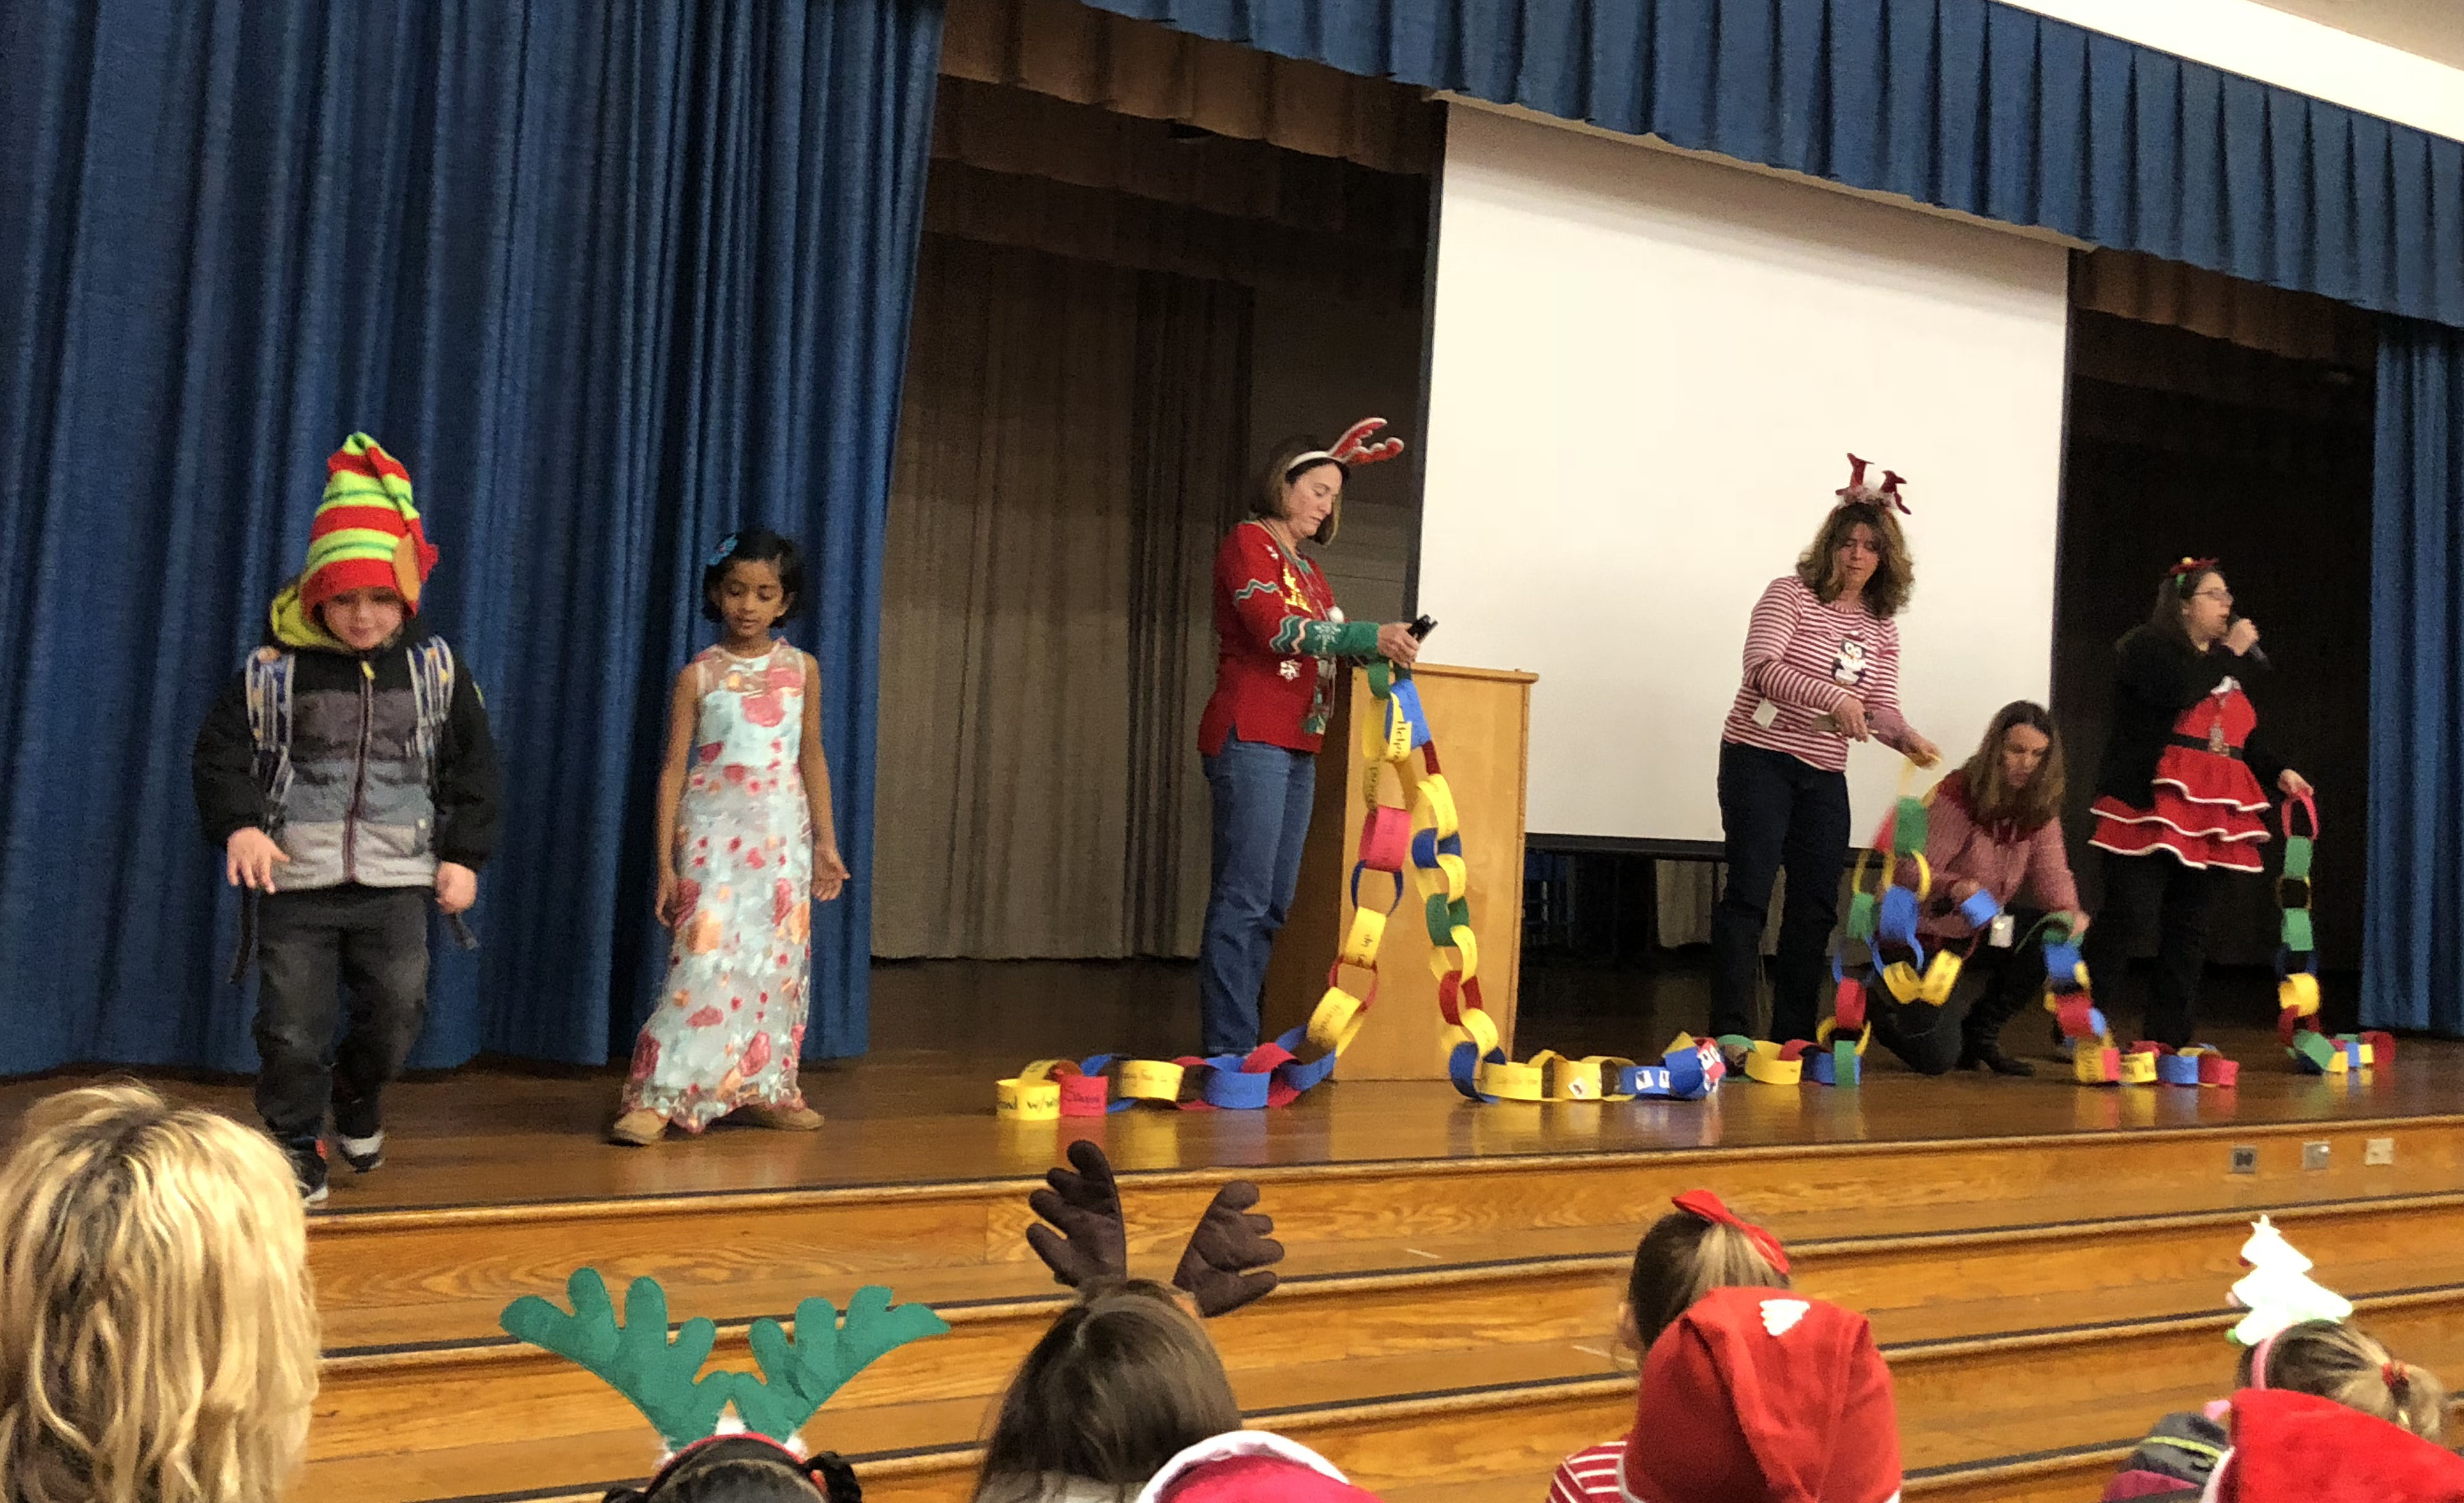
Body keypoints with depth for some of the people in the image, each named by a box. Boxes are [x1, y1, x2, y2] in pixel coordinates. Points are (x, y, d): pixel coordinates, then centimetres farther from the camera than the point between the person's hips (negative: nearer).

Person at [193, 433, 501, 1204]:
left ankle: (357, 1094, 38)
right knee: (292, 1025, 1)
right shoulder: (272, 671, -3)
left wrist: (464, 855, 3)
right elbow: (220, 751, 1)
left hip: (396, 877, 1)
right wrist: (238, 826, -15)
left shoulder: (436, 668, 2)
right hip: (295, 877, -1)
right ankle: (296, 1148, 20)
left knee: (397, 1011, 6)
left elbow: (472, 766, 7)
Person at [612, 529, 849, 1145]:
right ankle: (657, 1097, -10)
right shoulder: (699, 675, -1)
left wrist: (825, 842, 11)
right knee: (706, 959, -13)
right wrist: (666, 861, -5)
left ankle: (760, 1088, 18)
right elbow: (675, 766, -1)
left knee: (779, 963, 6)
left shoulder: (801, 670, 7)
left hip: (784, 835, 4)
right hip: (713, 833, -3)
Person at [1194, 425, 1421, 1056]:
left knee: (1274, 903, 6)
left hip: (1298, 747, 9)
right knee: (1243, 897, -11)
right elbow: (1276, 628, -17)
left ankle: (1244, 1044, 9)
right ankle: (1228, 1047, -11)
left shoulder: (1306, 568, 24)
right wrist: (1371, 637, -19)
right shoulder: (1249, 543, -2)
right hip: (1251, 739, -9)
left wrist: (1388, 646, 5)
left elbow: (1322, 646, 19)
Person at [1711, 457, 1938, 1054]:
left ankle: (1794, 1036, 15)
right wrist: (1833, 697, -30)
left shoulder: (1882, 628, 12)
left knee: (1817, 903, 6)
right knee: (1750, 893, -12)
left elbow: (1880, 707, 7)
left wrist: (1907, 738, -15)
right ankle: (1731, 1029, -13)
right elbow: (1762, 669, -19)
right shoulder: (1791, 595, -6)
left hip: (1826, 775, 6)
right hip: (1760, 759, -6)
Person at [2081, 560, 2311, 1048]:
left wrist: (2278, 773, 7)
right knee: (2129, 916, -13)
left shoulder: (2223, 665, 23)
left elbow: (2245, 739, 24)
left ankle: (2169, 1040, 11)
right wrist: (2231, 654, -9)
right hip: (2151, 809, -8)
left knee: (2189, 928, 7)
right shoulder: (2148, 648, -2)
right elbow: (2176, 691, -22)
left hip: (2211, 818, 8)